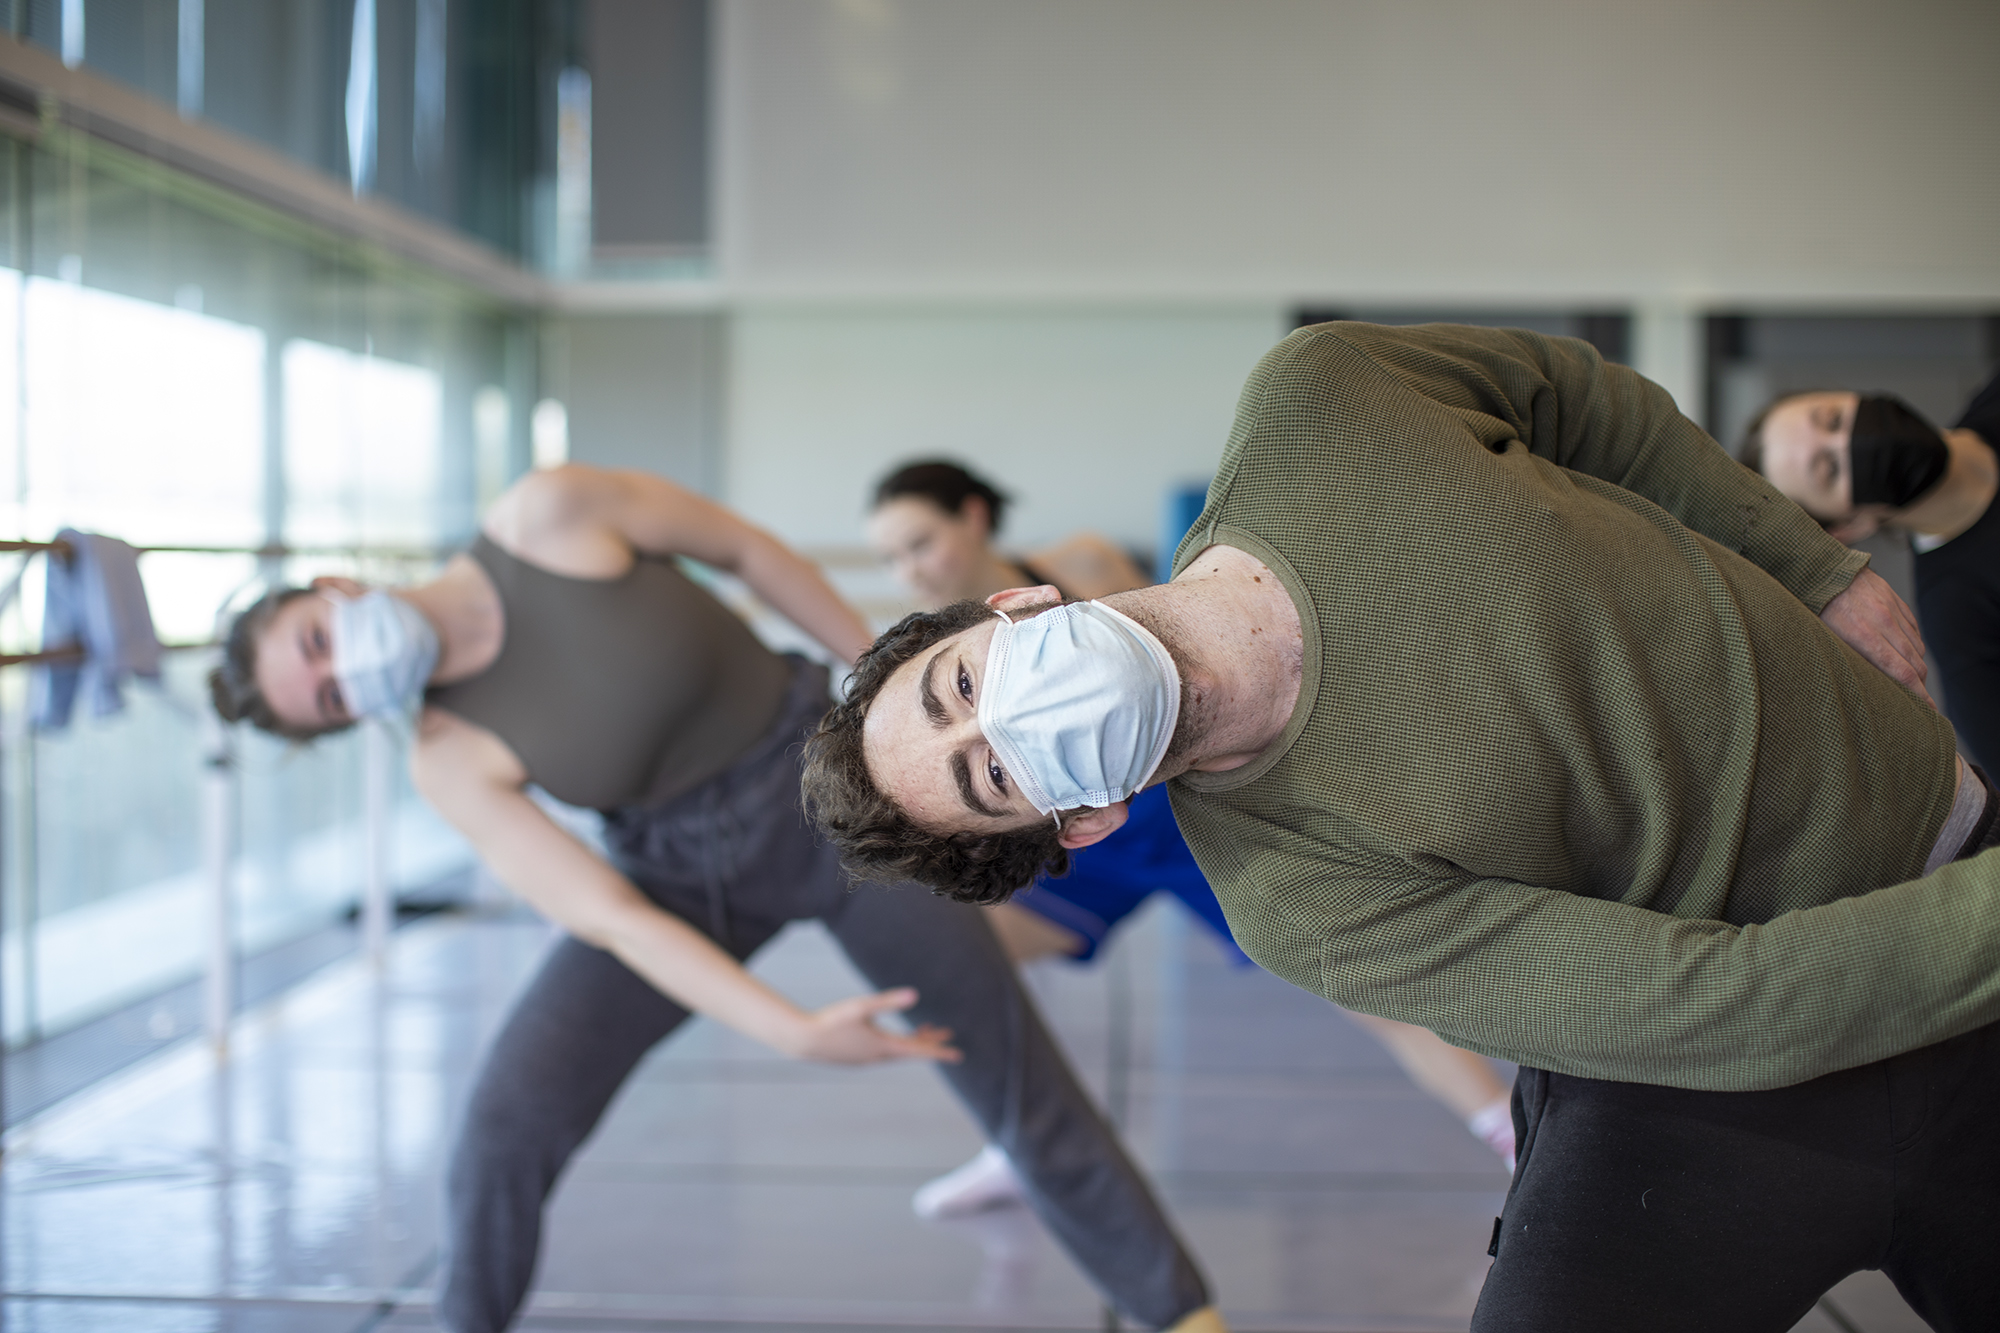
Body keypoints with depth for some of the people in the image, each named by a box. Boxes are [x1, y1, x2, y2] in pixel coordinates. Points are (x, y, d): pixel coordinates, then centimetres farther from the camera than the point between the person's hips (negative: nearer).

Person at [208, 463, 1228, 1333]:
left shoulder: (549, 513, -21)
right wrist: (789, 1033, -30)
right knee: (509, 1120, -14)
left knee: (1023, 1090, 1)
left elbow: (742, 548, -6)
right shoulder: (449, 762, -15)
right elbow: (606, 919, -21)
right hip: (684, 877, 2)